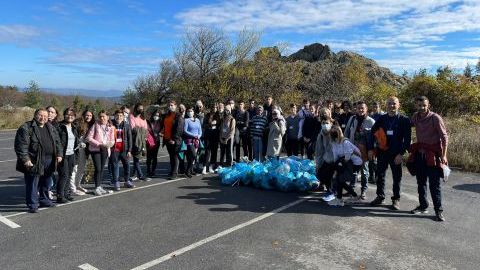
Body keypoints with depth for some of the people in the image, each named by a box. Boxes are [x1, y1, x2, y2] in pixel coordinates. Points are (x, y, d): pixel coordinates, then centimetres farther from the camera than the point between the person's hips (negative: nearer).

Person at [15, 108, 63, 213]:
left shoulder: (51, 128, 13)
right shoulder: (26, 128, -8)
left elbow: (57, 142, 17)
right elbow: (21, 145, -14)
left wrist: (59, 154, 6)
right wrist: (25, 159, -19)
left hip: (49, 161, 6)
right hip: (34, 162, -6)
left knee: (45, 183, 17)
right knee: (32, 184, 0)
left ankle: (44, 200, 33)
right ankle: (32, 205, 10)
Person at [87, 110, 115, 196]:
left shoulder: (111, 127, 6)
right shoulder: (95, 125, -4)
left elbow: (112, 140, 10)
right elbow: (89, 138, -8)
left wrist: (109, 144, -13)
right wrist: (99, 144, -16)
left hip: (105, 150, 4)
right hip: (95, 149, -4)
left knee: (101, 169, 10)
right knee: (98, 169, -9)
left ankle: (100, 187, 21)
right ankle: (97, 188, 2)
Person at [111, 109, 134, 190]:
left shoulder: (127, 126, 4)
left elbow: (129, 139, 3)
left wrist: (129, 150, -2)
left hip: (124, 149, 2)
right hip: (114, 149, -1)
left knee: (127, 165, 6)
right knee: (115, 166, 3)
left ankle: (127, 181, 21)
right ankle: (116, 183, 11)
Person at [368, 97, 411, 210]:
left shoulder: (404, 120, -3)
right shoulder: (381, 118, 4)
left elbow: (407, 138, -7)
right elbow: (372, 133, 7)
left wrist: (401, 153, -14)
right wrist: (371, 149, 0)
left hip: (396, 153, -3)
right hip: (382, 152, 3)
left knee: (397, 177, 7)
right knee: (380, 175, 10)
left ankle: (396, 199, 19)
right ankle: (380, 197, 23)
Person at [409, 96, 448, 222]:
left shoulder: (435, 118, -10)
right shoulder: (415, 117, 5)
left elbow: (444, 137, -9)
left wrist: (443, 155, -14)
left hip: (432, 155, -5)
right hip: (419, 153, 5)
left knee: (434, 184, -4)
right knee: (421, 182, 12)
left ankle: (439, 210, 3)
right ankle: (423, 206, 23)